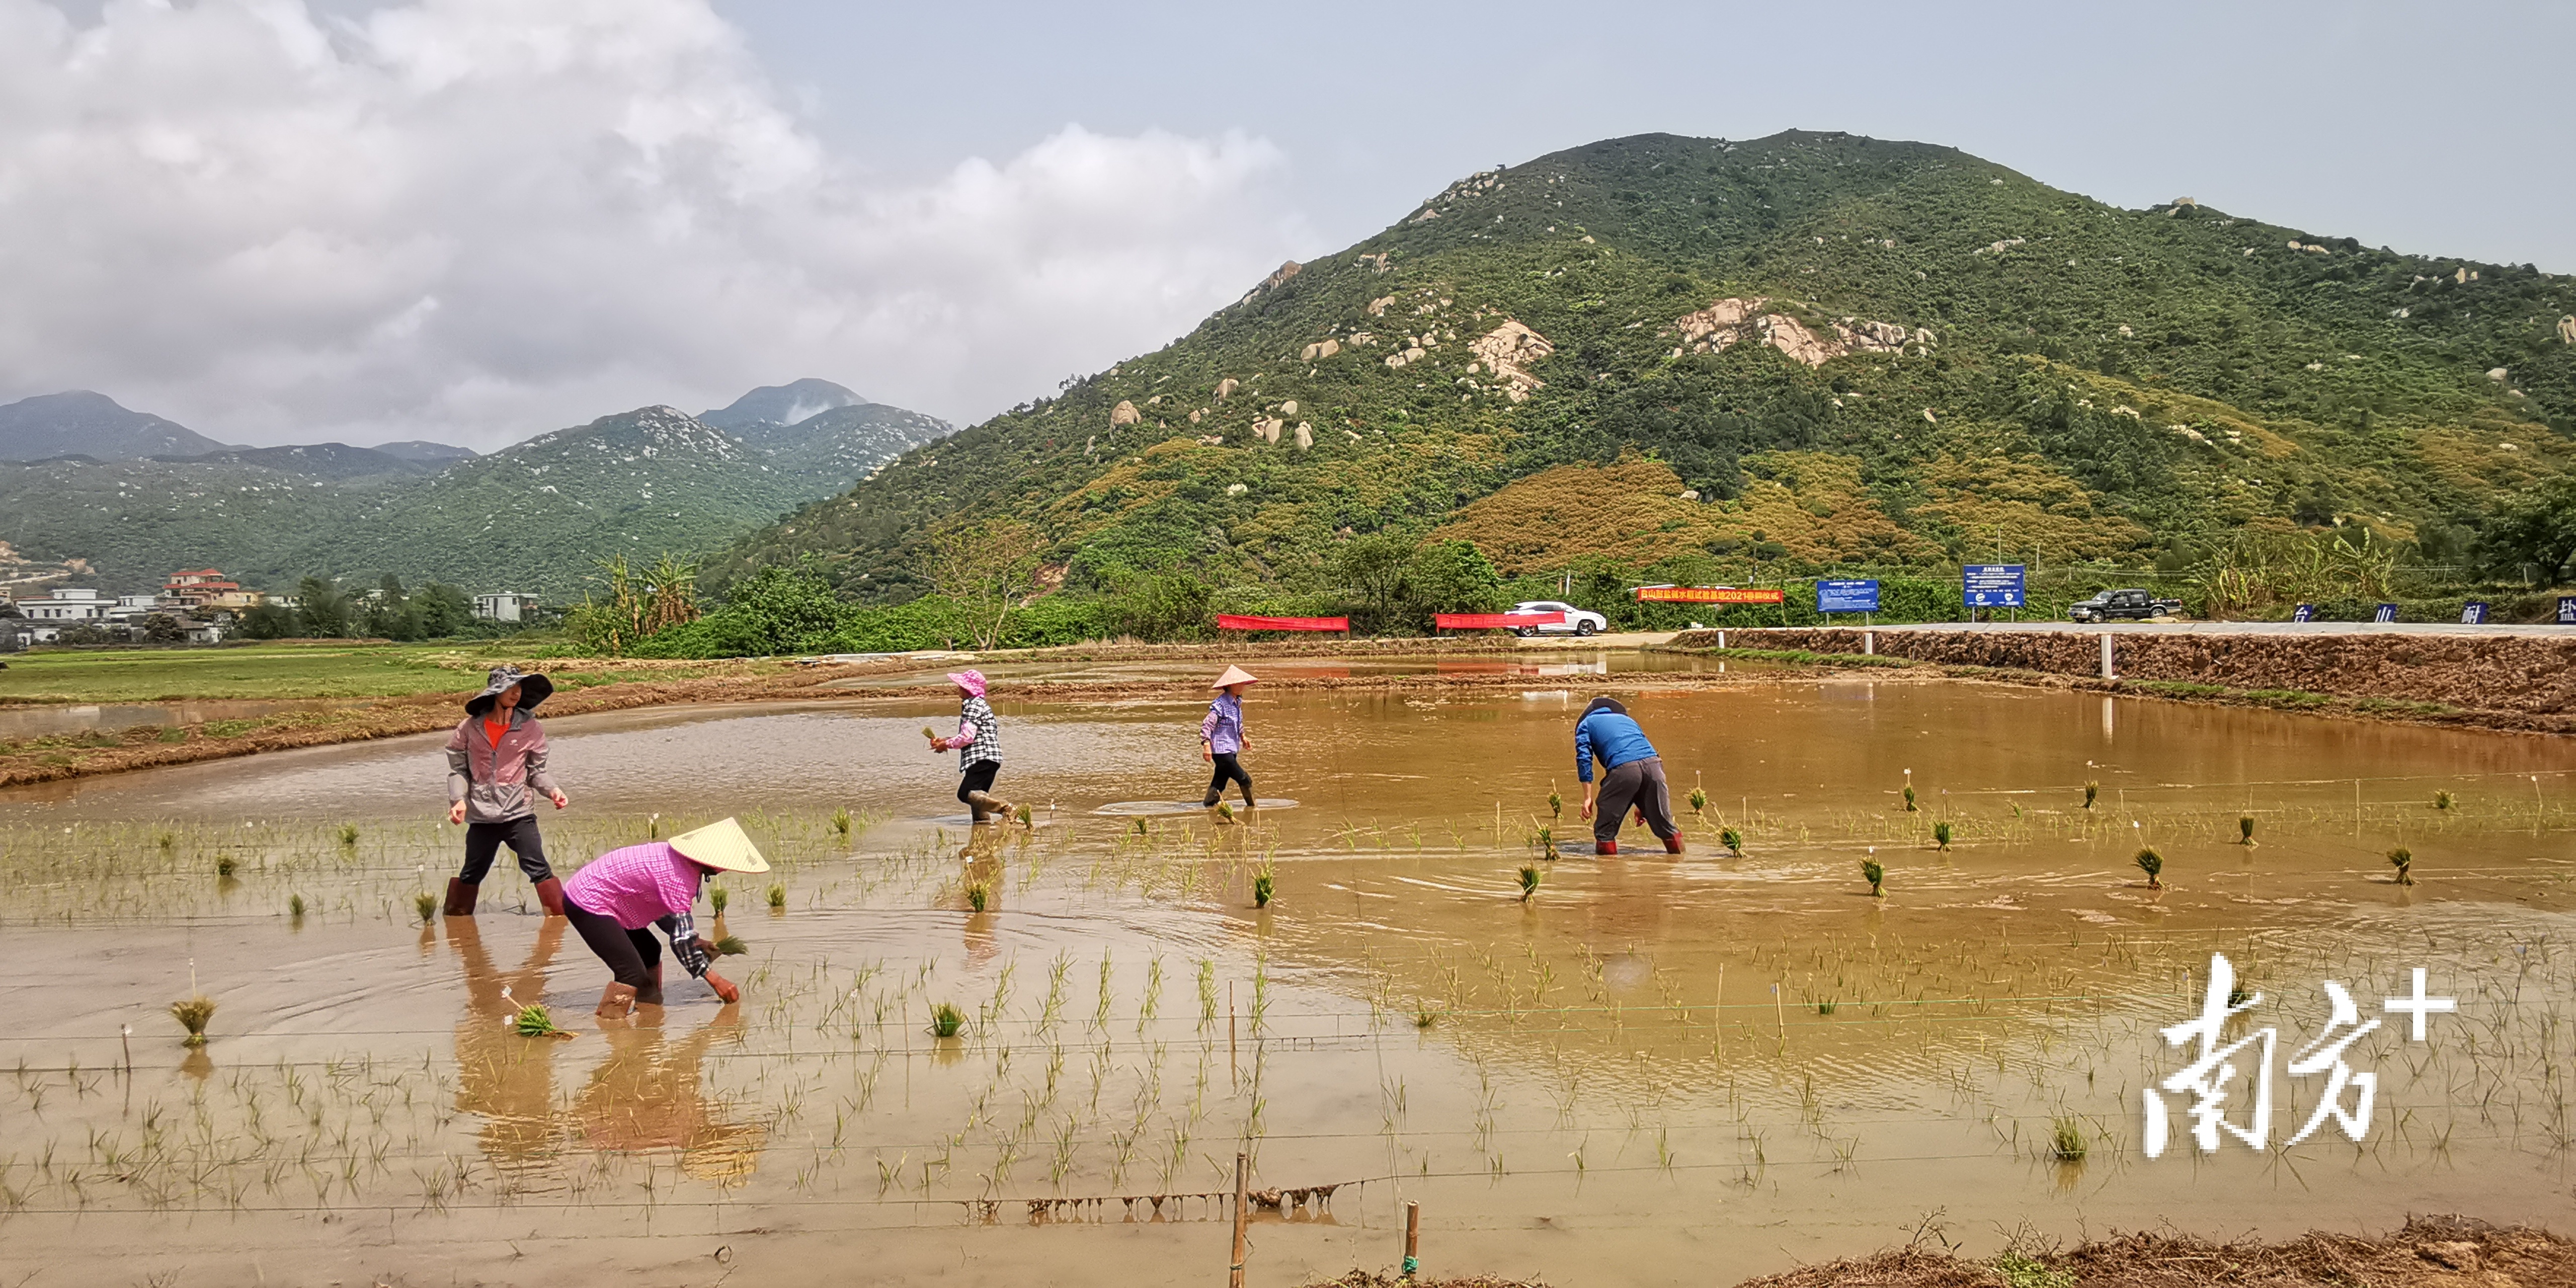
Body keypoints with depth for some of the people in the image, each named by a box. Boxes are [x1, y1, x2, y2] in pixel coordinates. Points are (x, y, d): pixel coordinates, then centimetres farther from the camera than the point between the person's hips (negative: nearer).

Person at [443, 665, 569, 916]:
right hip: (482, 816, 1)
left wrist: (552, 790, -14)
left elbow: (536, 771, 4)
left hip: (518, 814, -1)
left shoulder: (530, 728, -2)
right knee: (472, 874, 16)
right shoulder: (470, 727, -1)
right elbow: (458, 768, 5)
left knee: (538, 869, -12)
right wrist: (458, 799, -10)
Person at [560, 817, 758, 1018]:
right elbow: (681, 939, -25)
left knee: (650, 952, 20)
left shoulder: (680, 859, 3)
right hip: (587, 905, -11)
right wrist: (714, 980, -19)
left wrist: (695, 942, 7)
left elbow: (662, 911, 16)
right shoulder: (679, 876, -26)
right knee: (633, 974, -18)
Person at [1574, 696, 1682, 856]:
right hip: (1653, 763, 5)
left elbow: (1584, 759, 10)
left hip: (1623, 768, -5)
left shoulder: (1585, 724, 27)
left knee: (1605, 830, 7)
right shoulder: (1626, 719, 41)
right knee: (1664, 824, 16)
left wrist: (1588, 798, 8)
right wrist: (1642, 804, 39)